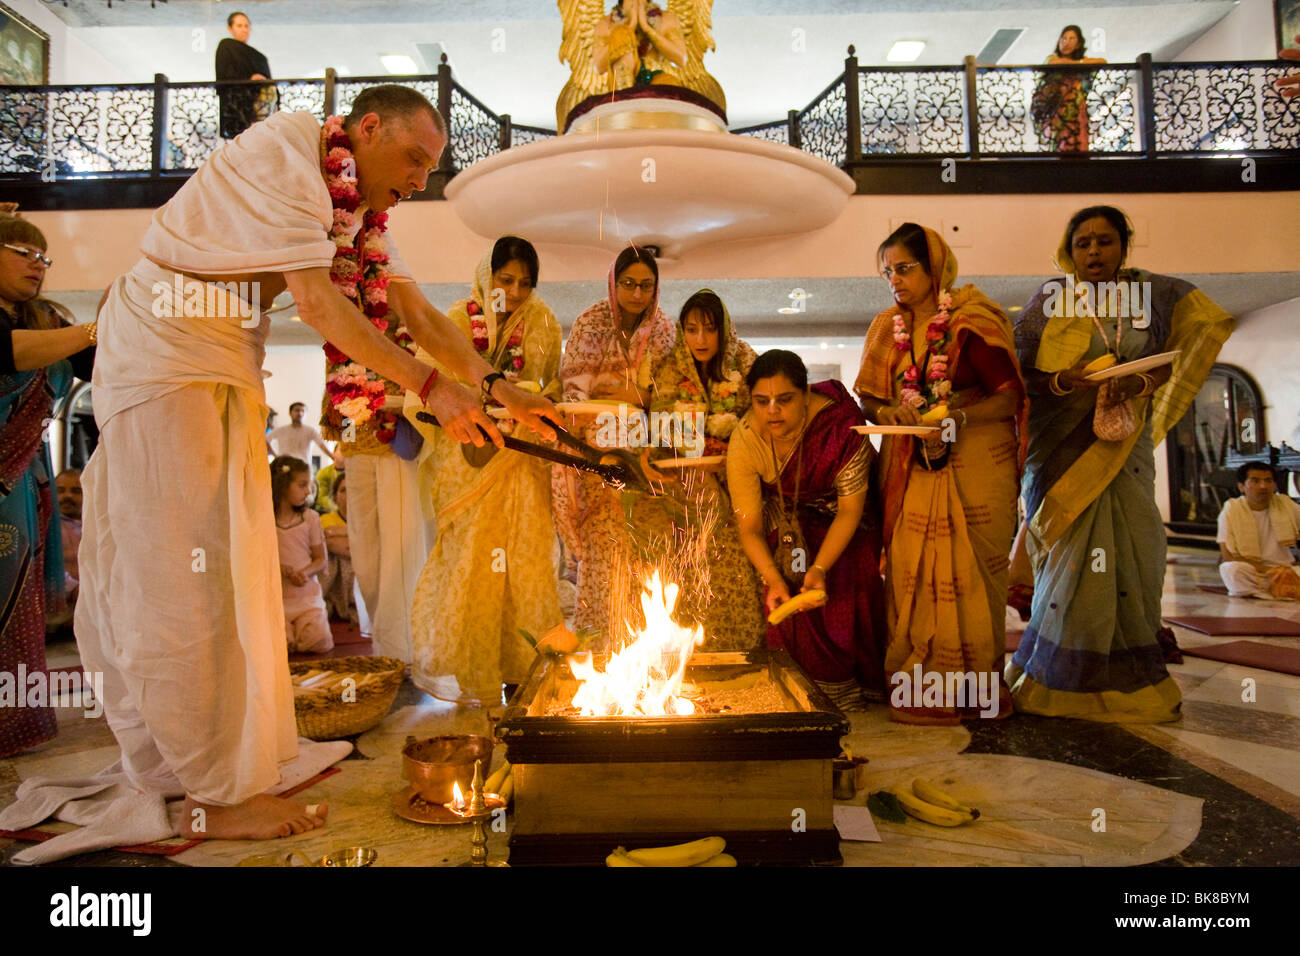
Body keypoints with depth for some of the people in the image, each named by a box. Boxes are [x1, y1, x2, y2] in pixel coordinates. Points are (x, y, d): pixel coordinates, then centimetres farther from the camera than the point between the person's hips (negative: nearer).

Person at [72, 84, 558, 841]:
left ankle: (167, 761, 20)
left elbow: (418, 311, 4)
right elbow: (319, 304, -23)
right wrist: (431, 387, -23)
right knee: (185, 566, -8)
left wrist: (496, 386, -8)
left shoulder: (362, 210, 10)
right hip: (163, 353, -8)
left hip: (226, 368, 9)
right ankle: (220, 792, 0)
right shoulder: (284, 150, -16)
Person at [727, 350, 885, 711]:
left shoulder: (842, 424, -31)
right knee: (792, 586, -21)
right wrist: (773, 580, -40)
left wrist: (820, 568, -36)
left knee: (852, 583, -20)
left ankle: (869, 674, 8)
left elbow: (850, 509, -24)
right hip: (786, 515, 1)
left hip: (838, 514, -1)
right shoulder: (744, 443, -25)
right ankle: (832, 680, 0)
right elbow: (749, 526, -23)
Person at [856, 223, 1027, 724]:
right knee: (908, 573, -1)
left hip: (973, 464, -4)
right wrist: (890, 413, -7)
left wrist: (958, 417, -22)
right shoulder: (887, 327, 12)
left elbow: (1011, 396, -7)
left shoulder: (972, 322, -5)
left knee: (968, 574, -5)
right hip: (908, 468, 4)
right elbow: (868, 398, 14)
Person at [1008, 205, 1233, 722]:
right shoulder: (1052, 298, 1)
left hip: (1123, 445, 3)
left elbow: (1186, 350, 6)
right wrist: (1065, 380, -22)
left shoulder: (1149, 293, 8)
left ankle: (1126, 675, 17)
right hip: (1063, 447, -3)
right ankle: (1067, 679, 7)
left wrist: (1139, 383, -13)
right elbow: (1019, 367, -3)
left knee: (1132, 554, 1)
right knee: (1078, 556, -6)